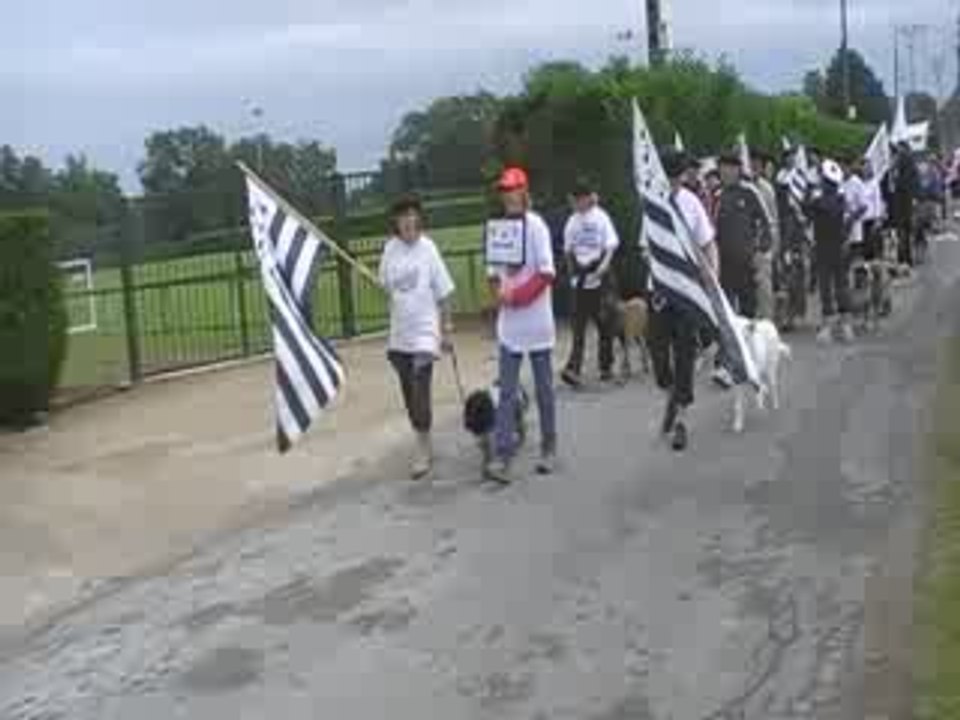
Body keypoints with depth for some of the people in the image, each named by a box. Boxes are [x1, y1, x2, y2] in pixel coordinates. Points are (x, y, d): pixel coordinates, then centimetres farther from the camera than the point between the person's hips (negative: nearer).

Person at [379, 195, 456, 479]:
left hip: (425, 332, -5)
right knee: (409, 392, 12)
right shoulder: (391, 248, 1)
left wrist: (446, 327, -3)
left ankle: (423, 449, 2)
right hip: (399, 334, 5)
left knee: (421, 392, -10)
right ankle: (423, 443, 28)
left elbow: (443, 292, -5)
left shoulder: (428, 248, -10)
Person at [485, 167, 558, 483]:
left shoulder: (536, 225, -8)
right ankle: (502, 457, 0)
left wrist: (517, 296, -18)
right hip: (508, 324, 5)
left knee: (544, 388, 9)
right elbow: (493, 272, 12)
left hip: (536, 321, -4)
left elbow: (547, 273, -14)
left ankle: (548, 449, 23)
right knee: (507, 392, 1)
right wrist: (499, 291, -8)